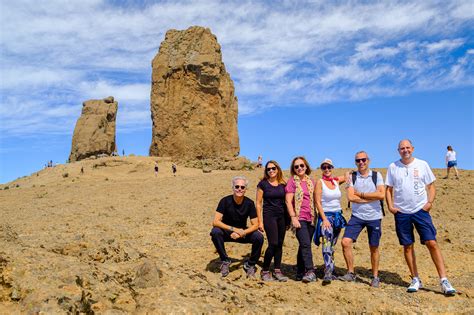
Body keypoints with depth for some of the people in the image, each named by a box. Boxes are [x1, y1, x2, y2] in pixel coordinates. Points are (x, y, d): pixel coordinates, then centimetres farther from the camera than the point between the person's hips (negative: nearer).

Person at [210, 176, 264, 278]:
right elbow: (215, 222, -23)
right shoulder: (225, 201, -17)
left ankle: (250, 265, -3)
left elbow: (255, 225, -11)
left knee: (259, 237, -25)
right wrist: (233, 229, -32)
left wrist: (242, 233, -28)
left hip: (243, 232, 1)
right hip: (226, 232, -1)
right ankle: (225, 261, -12)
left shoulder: (249, 203, -12)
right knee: (215, 232, -33)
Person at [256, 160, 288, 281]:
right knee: (273, 243, -12)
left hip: (282, 216, 4)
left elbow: (286, 201, 13)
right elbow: (258, 203, -3)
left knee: (280, 244, 6)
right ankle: (264, 271, 3)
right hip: (269, 216, -4)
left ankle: (277, 270, 16)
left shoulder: (283, 184, 8)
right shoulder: (263, 184, -3)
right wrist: (260, 221, -7)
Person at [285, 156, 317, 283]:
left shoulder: (311, 182, 14)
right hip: (299, 218, -5)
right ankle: (310, 271, -16)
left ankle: (300, 273, 16)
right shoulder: (292, 181, -1)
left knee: (304, 245, 9)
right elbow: (288, 201, -7)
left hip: (310, 219, 5)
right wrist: (293, 218, -15)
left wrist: (315, 216, 12)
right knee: (306, 244, -16)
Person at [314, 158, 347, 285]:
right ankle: (327, 274, -25)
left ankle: (330, 271, 19)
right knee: (327, 244, -19)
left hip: (338, 216, 6)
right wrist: (324, 219, -18)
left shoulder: (336, 181, 9)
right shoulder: (320, 182, -5)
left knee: (332, 245, 11)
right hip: (326, 216, -6)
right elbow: (318, 202, -10)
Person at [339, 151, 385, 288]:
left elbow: (382, 195, -12)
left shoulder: (376, 175, 1)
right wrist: (372, 197, -11)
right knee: (345, 242, -12)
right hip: (357, 216, 1)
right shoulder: (352, 177, 2)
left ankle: (375, 277, 27)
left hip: (374, 217, 0)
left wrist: (361, 194, -11)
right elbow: (350, 197, -11)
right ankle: (351, 273, 4)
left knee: (374, 248, 10)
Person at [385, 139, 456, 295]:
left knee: (432, 243, -8)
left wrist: (430, 202, -8)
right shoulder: (393, 167, 3)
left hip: (421, 211, -1)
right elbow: (388, 189, 8)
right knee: (407, 246, 7)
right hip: (401, 213, 1)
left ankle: (444, 280, 0)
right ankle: (415, 280, 19)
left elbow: (431, 186, 6)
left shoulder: (422, 164, 2)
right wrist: (390, 206, -4)